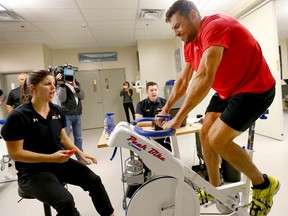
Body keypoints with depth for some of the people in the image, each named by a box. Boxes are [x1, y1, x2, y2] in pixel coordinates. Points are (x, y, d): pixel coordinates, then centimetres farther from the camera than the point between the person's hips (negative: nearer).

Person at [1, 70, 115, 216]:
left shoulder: (57, 111, 3)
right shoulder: (18, 116, -15)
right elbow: (15, 153, -14)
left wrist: (80, 153, -5)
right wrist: (50, 158, -25)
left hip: (60, 162, 6)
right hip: (32, 171, -5)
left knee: (94, 180, -7)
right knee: (66, 201, -26)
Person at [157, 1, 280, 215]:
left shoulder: (215, 26, -23)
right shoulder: (190, 44, 5)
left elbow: (204, 78, -35)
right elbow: (183, 80, 9)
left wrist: (179, 118, -33)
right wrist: (166, 107, 3)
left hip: (254, 88, -8)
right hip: (226, 91, 9)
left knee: (217, 139, -16)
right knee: (205, 135, 3)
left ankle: (264, 184, 10)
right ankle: (215, 188, 22)